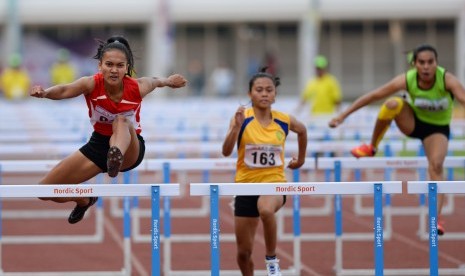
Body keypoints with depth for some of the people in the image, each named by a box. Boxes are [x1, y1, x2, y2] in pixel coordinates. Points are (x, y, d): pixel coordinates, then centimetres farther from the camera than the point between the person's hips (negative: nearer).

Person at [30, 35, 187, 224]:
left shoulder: (137, 88, -22)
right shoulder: (92, 84, -24)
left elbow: (155, 81, 3)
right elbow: (64, 90, -45)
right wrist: (45, 93, -65)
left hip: (130, 147, -3)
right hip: (98, 144, 3)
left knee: (122, 121, -38)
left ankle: (116, 157, -72)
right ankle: (85, 200, 30)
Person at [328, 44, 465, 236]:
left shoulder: (447, 80, -28)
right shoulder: (407, 80, -24)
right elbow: (373, 96, -19)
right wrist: (343, 115, -18)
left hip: (438, 129, -1)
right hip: (414, 121, 1)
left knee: (436, 166, -25)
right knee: (393, 104, -29)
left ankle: (436, 219, -23)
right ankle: (372, 147, -10)